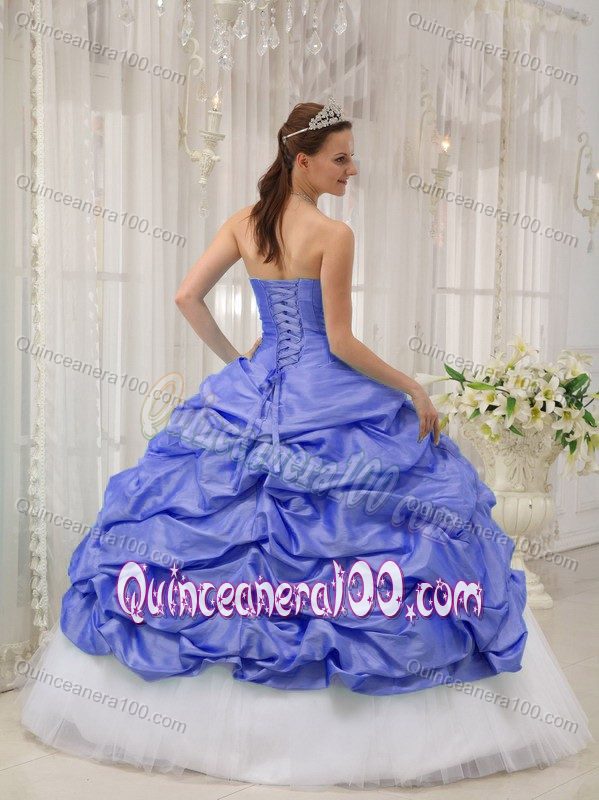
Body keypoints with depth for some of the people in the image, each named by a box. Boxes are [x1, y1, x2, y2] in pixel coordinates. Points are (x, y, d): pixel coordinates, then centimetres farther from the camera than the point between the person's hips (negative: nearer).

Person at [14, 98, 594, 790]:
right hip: (326, 403, -6)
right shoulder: (334, 235, -13)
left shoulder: (244, 223, 4)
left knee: (204, 518, 14)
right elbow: (341, 342, -14)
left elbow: (187, 298, 4)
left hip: (251, 393, 6)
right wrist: (414, 390, -4)